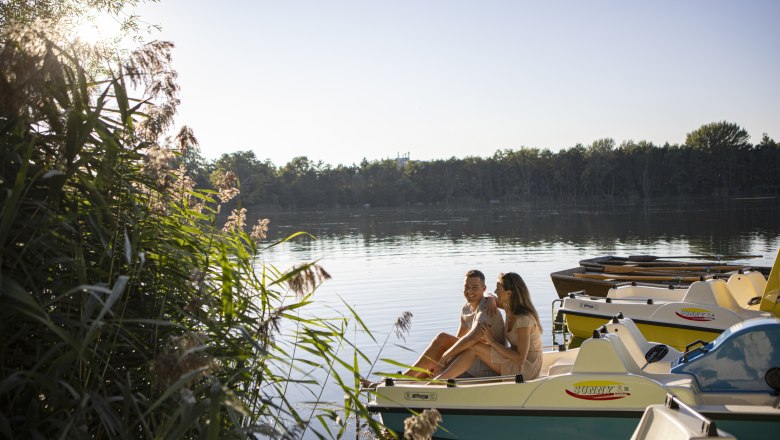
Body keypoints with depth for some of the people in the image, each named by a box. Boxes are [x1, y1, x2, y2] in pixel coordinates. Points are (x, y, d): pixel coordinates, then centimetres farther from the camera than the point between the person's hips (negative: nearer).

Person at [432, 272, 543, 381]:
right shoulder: (509, 308, 2)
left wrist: (493, 341, -20)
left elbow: (520, 358, -26)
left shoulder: (524, 320, -24)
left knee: (473, 348, -19)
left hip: (527, 368, -9)